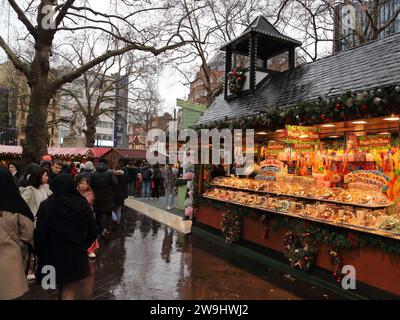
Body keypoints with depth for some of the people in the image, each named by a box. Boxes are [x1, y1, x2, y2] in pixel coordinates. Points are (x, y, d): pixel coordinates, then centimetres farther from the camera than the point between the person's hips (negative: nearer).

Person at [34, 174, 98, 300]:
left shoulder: (46, 206, -13)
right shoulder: (82, 205, -9)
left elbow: (40, 235, -12)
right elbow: (93, 232, -5)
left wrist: (40, 254, 5)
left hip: (54, 256, 1)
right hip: (76, 255, 0)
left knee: (61, 288, 26)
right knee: (69, 292, 13)